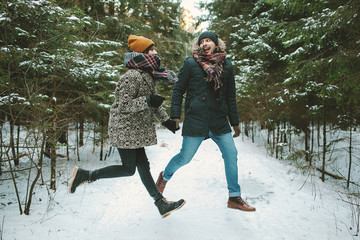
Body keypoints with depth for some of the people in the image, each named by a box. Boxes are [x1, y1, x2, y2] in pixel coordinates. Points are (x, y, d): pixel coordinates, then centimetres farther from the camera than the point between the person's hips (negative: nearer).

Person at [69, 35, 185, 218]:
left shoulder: (148, 75, 13)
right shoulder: (132, 77, -19)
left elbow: (153, 103, 21)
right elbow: (124, 105, -21)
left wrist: (165, 120, 14)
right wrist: (147, 101, -27)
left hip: (136, 129, 9)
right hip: (124, 129, -9)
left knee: (142, 164, 10)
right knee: (128, 169, -2)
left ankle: (161, 203, 14)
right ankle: (85, 175, 9)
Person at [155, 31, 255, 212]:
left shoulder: (226, 66, 12)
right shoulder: (190, 64, 2)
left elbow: (230, 96, 16)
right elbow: (178, 90, 4)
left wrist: (234, 122, 16)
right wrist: (175, 115, -3)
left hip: (219, 121, 4)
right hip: (195, 120, -4)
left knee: (231, 155, 2)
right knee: (185, 157, 1)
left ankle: (234, 198, 15)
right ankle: (165, 176, 32)